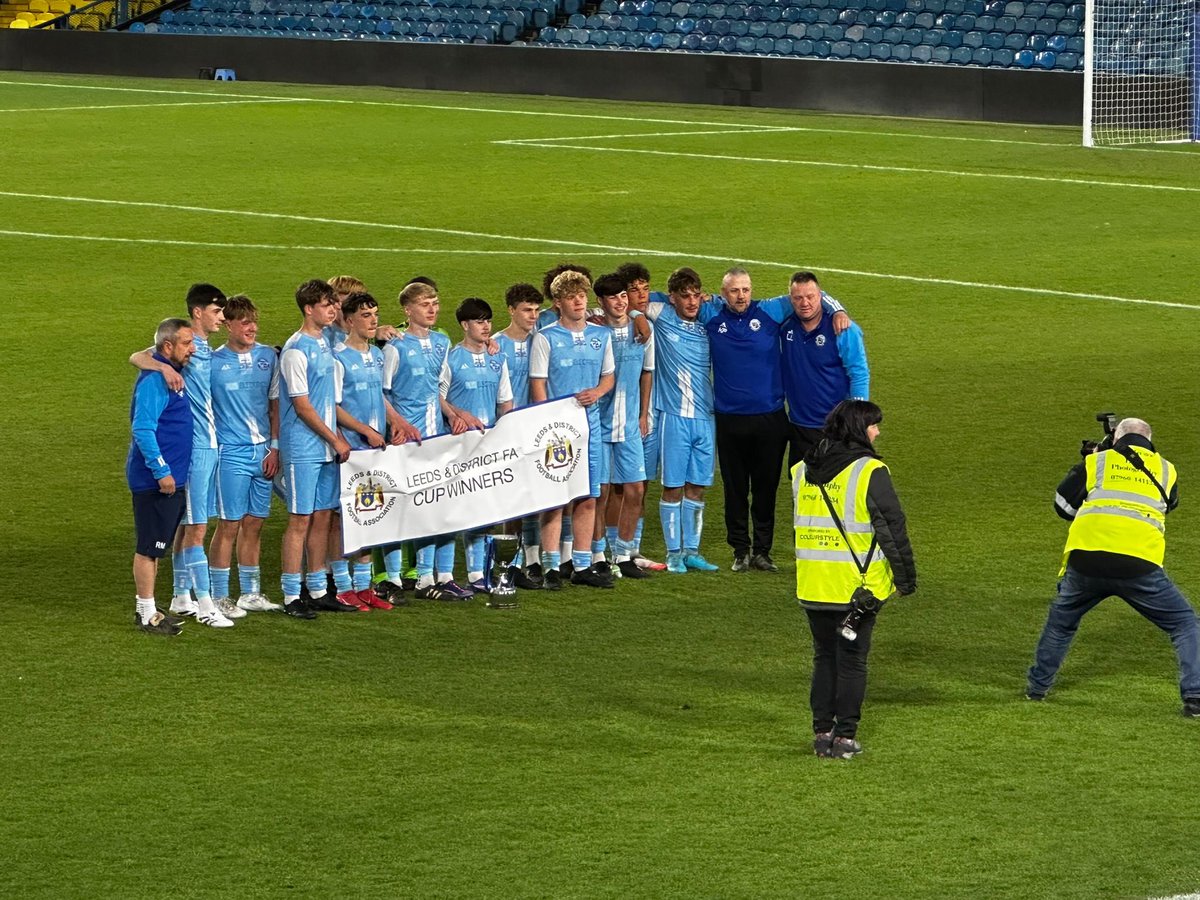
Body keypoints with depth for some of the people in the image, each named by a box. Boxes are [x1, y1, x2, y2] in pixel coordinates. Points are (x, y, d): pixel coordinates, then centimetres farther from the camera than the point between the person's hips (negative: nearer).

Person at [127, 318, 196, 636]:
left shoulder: (172, 374, 13)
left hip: (171, 478, 10)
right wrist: (161, 471, -23)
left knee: (155, 546, 16)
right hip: (155, 480, -10)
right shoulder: (154, 379, -18)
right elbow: (143, 429, -24)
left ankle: (145, 607, 24)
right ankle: (148, 615, 2)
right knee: (149, 547, -3)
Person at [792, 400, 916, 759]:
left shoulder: (802, 471, 7)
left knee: (824, 656, 15)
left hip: (812, 585, 5)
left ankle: (822, 731, 15)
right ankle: (845, 736, 4)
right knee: (852, 660, 4)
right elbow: (893, 528, -11)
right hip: (858, 586, -5)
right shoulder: (870, 473, -12)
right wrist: (906, 576, -3)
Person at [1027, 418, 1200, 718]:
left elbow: (1063, 506, 21)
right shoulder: (1165, 470, 19)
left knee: (1061, 622, 29)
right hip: (1139, 564, -1)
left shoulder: (1095, 462, 16)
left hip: (1086, 559, 1)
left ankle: (1037, 686, 35)